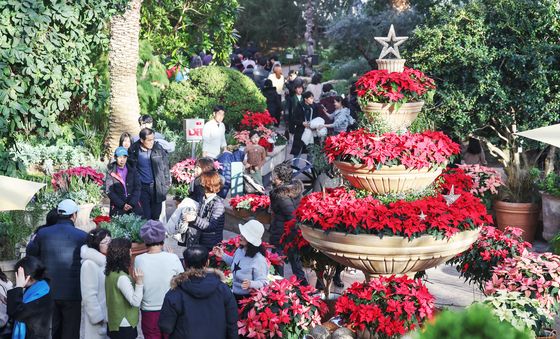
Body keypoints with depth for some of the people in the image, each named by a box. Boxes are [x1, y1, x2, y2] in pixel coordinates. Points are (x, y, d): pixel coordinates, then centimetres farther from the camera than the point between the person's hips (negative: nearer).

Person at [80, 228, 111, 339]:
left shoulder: (107, 260, 7)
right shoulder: (90, 264, -17)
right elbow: (89, 295, -19)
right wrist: (98, 317, -19)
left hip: (110, 315, 8)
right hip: (98, 319, -8)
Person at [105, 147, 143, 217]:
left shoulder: (133, 171, 12)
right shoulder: (111, 173, 5)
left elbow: (137, 188, 6)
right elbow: (109, 191, -1)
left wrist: (132, 203, -8)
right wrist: (122, 205, -11)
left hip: (133, 205, 2)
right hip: (117, 207, -1)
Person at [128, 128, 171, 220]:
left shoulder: (158, 148, -1)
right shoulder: (134, 150, -4)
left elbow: (165, 165, 8)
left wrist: (167, 182, 7)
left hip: (157, 187, 1)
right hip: (142, 187, -1)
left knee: (156, 216, 8)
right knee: (145, 217, -2)